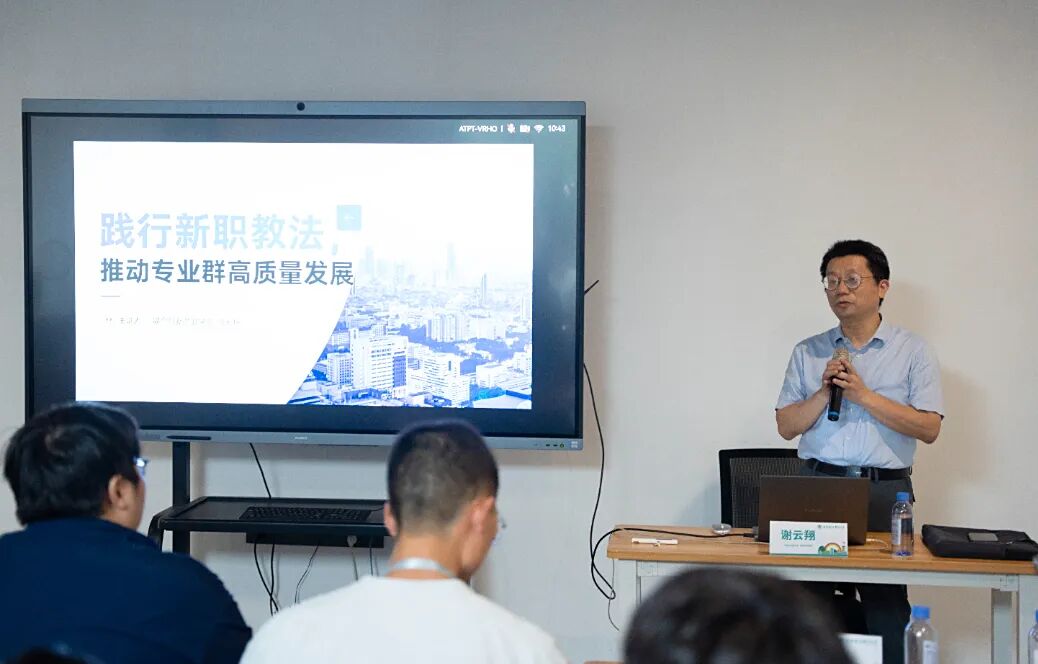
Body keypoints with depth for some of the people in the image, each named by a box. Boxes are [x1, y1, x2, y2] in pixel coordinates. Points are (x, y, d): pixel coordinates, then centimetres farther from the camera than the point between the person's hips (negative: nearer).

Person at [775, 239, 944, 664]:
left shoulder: (912, 351, 4)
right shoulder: (808, 353, 11)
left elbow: (929, 428, -5)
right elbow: (787, 426, 7)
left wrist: (864, 395, -11)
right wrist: (824, 392, -9)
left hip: (885, 490, -2)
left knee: (886, 601, -2)